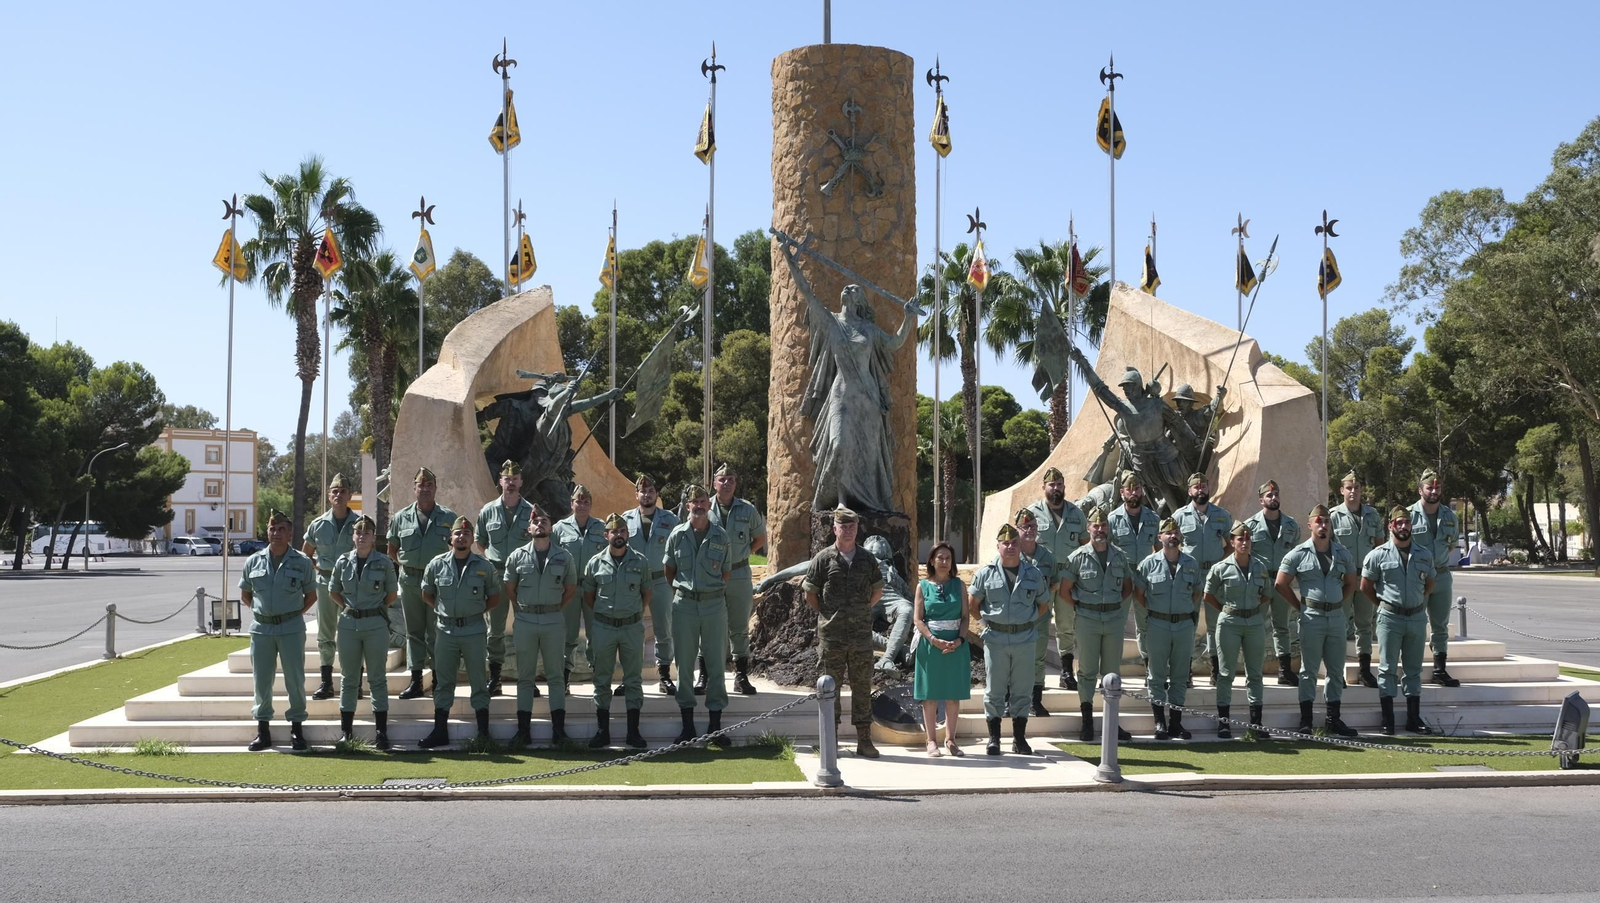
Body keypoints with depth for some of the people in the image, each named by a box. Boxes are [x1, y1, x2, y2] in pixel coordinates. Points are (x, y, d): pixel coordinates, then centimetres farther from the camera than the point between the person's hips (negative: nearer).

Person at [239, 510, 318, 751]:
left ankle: (296, 729, 12)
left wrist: (296, 613, 2)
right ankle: (262, 730, 16)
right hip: (261, 628, 2)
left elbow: (311, 595, 10)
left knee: (295, 679, 1)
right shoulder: (253, 562, 5)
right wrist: (258, 611, 7)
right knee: (261, 680, 6)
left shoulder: (302, 563, 1)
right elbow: (244, 594, 17)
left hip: (292, 628, -2)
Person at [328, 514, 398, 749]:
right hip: (348, 624, 2)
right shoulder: (343, 562, 4)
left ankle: (382, 733, 6)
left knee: (378, 678, 3)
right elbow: (333, 591, 15)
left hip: (376, 624, -2)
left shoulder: (384, 562, -1)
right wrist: (349, 607, 6)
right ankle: (346, 731, 15)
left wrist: (375, 608, 2)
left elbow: (392, 593, 8)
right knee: (348, 678, 8)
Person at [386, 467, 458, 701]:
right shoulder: (401, 517, 6)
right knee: (414, 632, 7)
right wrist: (405, 564, 4)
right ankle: (415, 681, 12)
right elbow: (392, 550, 15)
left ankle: (438, 679, 9)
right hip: (410, 581, 2)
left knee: (436, 633, 1)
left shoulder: (448, 517, 1)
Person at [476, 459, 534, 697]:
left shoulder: (531, 511, 3)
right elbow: (480, 543, 17)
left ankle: (527, 680, 6)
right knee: (495, 629, 6)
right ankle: (494, 678, 15)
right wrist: (490, 562, 8)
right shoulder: (488, 511, 8)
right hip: (496, 574, 2)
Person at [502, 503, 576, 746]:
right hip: (525, 620, 0)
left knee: (555, 675, 3)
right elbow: (509, 588, 10)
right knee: (525, 676, 6)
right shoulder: (517, 556, 2)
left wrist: (556, 608, 5)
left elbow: (571, 588, 11)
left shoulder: (564, 557, 3)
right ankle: (524, 728, 10)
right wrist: (522, 608, 4)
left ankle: (558, 727, 6)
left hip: (554, 620, 0)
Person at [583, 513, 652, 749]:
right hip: (603, 627, 0)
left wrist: (636, 613, 5)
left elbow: (646, 592, 13)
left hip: (632, 626, 0)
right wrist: (600, 614, 5)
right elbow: (588, 596, 12)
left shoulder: (640, 562, 1)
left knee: (633, 679, 5)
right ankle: (602, 732, 12)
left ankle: (633, 732, 11)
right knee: (602, 679, 5)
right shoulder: (595, 563, 1)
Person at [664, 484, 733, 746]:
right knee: (684, 663, 4)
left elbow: (727, 572, 11)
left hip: (715, 604, 0)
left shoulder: (720, 537, 2)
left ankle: (715, 725, 10)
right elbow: (669, 568, 13)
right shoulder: (677, 535, 2)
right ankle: (687, 724, 13)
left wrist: (712, 590, 10)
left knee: (715, 663, 3)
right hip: (684, 604, 0)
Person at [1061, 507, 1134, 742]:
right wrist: (1081, 607, -1)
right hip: (1087, 619, -3)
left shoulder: (1119, 557, 7)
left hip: (1114, 618, 3)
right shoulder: (1078, 557, -3)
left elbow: (1128, 586, 17)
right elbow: (1065, 589, 0)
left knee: (1112, 671, 8)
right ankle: (1086, 722, 8)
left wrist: (1116, 604, 5)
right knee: (1088, 670, 3)